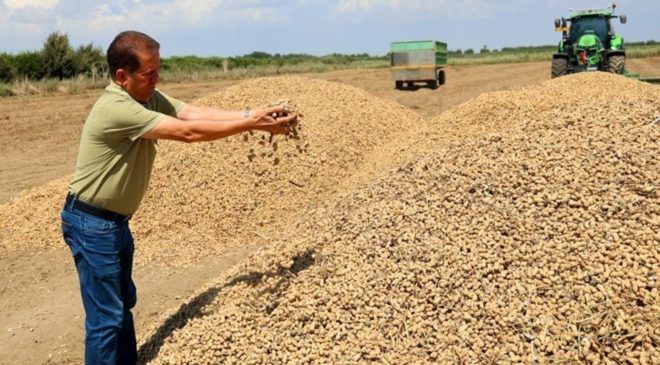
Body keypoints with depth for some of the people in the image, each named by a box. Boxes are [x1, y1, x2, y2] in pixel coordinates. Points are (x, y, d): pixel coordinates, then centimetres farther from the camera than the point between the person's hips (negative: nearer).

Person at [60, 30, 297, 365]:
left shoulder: (150, 98, 0)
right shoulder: (116, 109, -28)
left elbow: (196, 113, -9)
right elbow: (188, 131, -30)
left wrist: (253, 115, -19)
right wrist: (252, 124, -27)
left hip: (115, 220, 10)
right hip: (91, 224, -10)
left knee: (123, 302, 22)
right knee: (106, 315, -1)